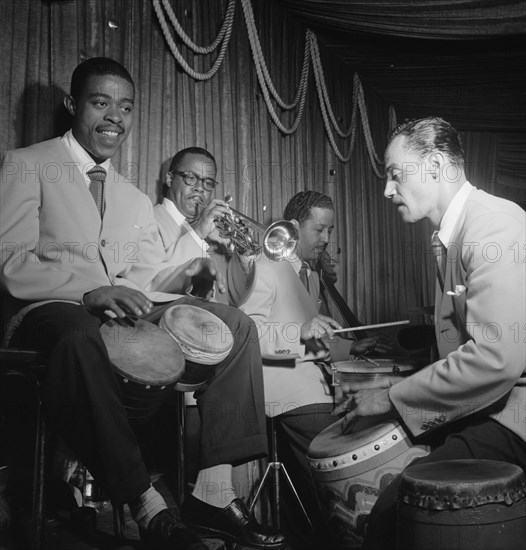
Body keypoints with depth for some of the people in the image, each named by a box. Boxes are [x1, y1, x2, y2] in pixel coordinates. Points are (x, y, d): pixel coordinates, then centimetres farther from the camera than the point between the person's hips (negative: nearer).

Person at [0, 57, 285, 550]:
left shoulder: (136, 200, 24)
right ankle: (149, 510, -31)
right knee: (80, 339, -41)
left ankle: (213, 492, -19)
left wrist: (179, 275, -6)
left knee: (235, 324, -16)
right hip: (55, 309, -5)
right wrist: (90, 289, -22)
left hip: (133, 308, 6)